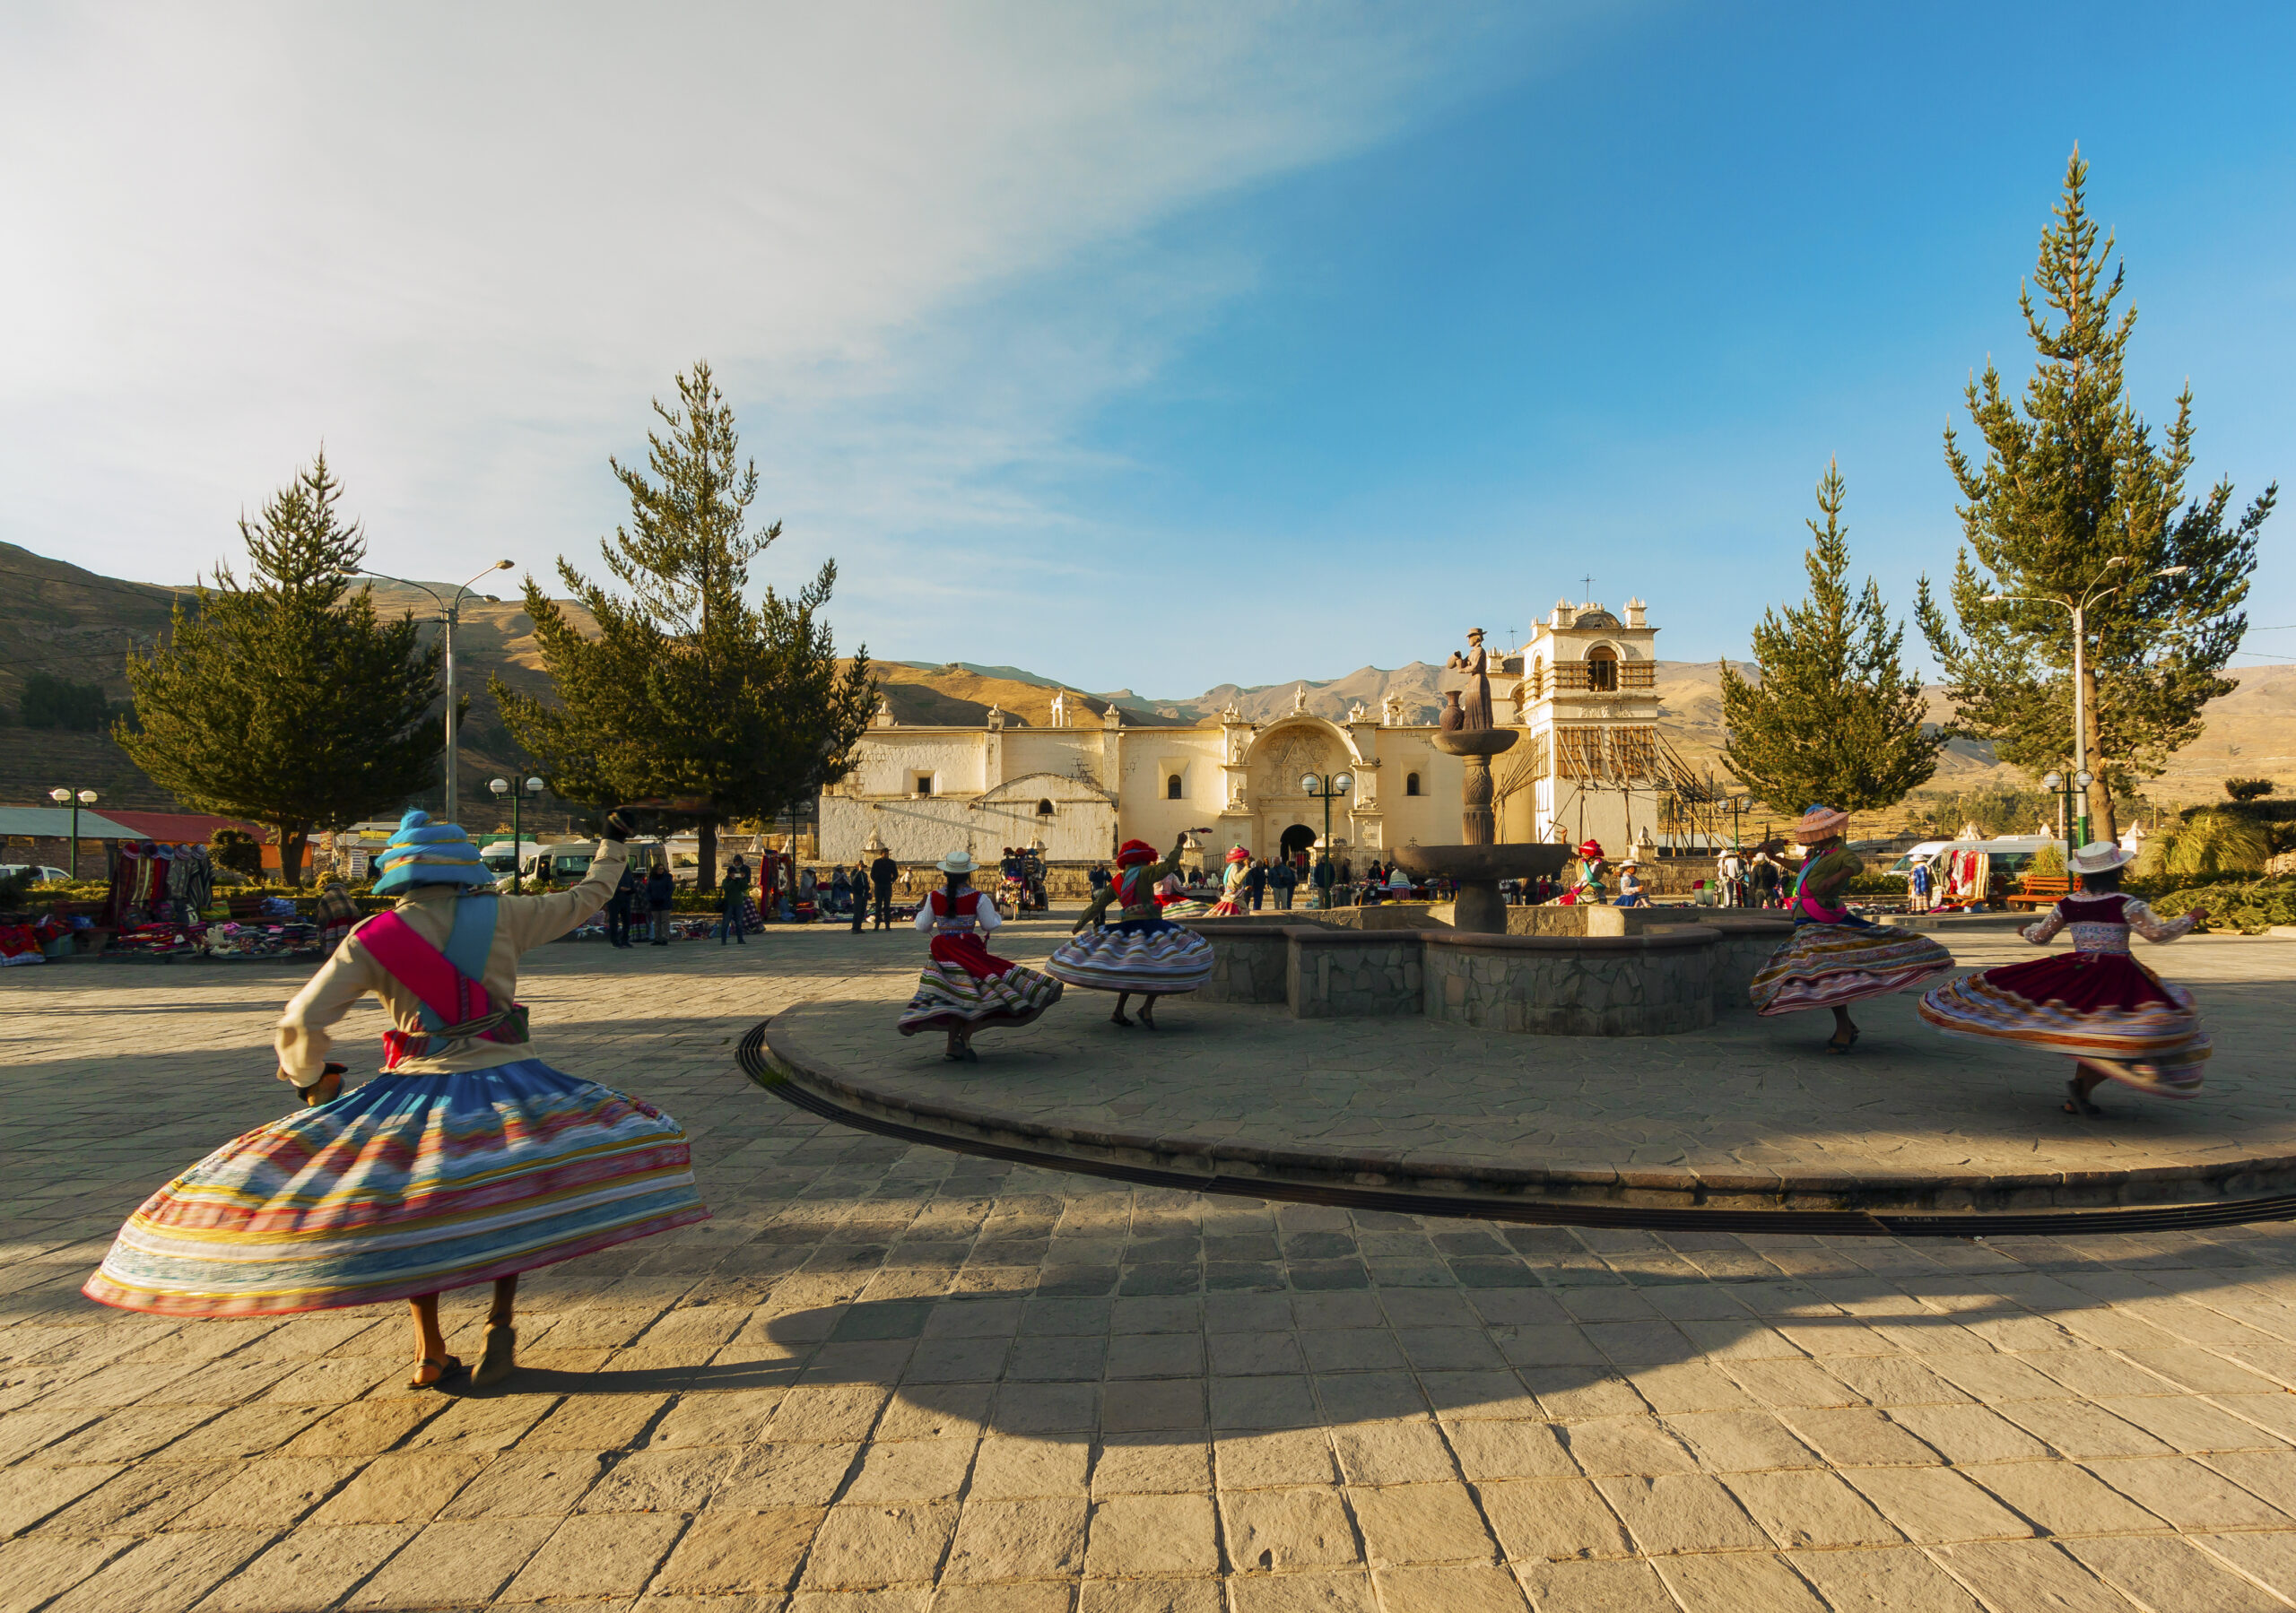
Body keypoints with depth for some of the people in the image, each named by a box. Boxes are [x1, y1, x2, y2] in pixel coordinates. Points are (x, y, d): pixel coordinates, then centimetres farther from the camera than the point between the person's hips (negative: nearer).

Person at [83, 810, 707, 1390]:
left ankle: (430, 1354, 18)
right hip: (507, 1079, 0)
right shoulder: (499, 915, -2)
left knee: (408, 1213, 17)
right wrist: (611, 847, 26)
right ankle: (501, 1318, -3)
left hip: (420, 1089, 1)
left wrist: (307, 1076, 17)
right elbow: (583, 902, 10)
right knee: (513, 1197, 14)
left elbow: (302, 1023, -3)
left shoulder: (372, 940, -3)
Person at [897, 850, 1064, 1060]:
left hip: (943, 954, 4)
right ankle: (965, 1037, -9)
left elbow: (923, 926, 7)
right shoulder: (978, 898, -8)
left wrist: (922, 908, 25)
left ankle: (953, 1045, 14)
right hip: (968, 951, -4)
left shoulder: (934, 897, -1)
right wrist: (995, 911, 17)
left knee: (955, 998, 13)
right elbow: (990, 925, -2)